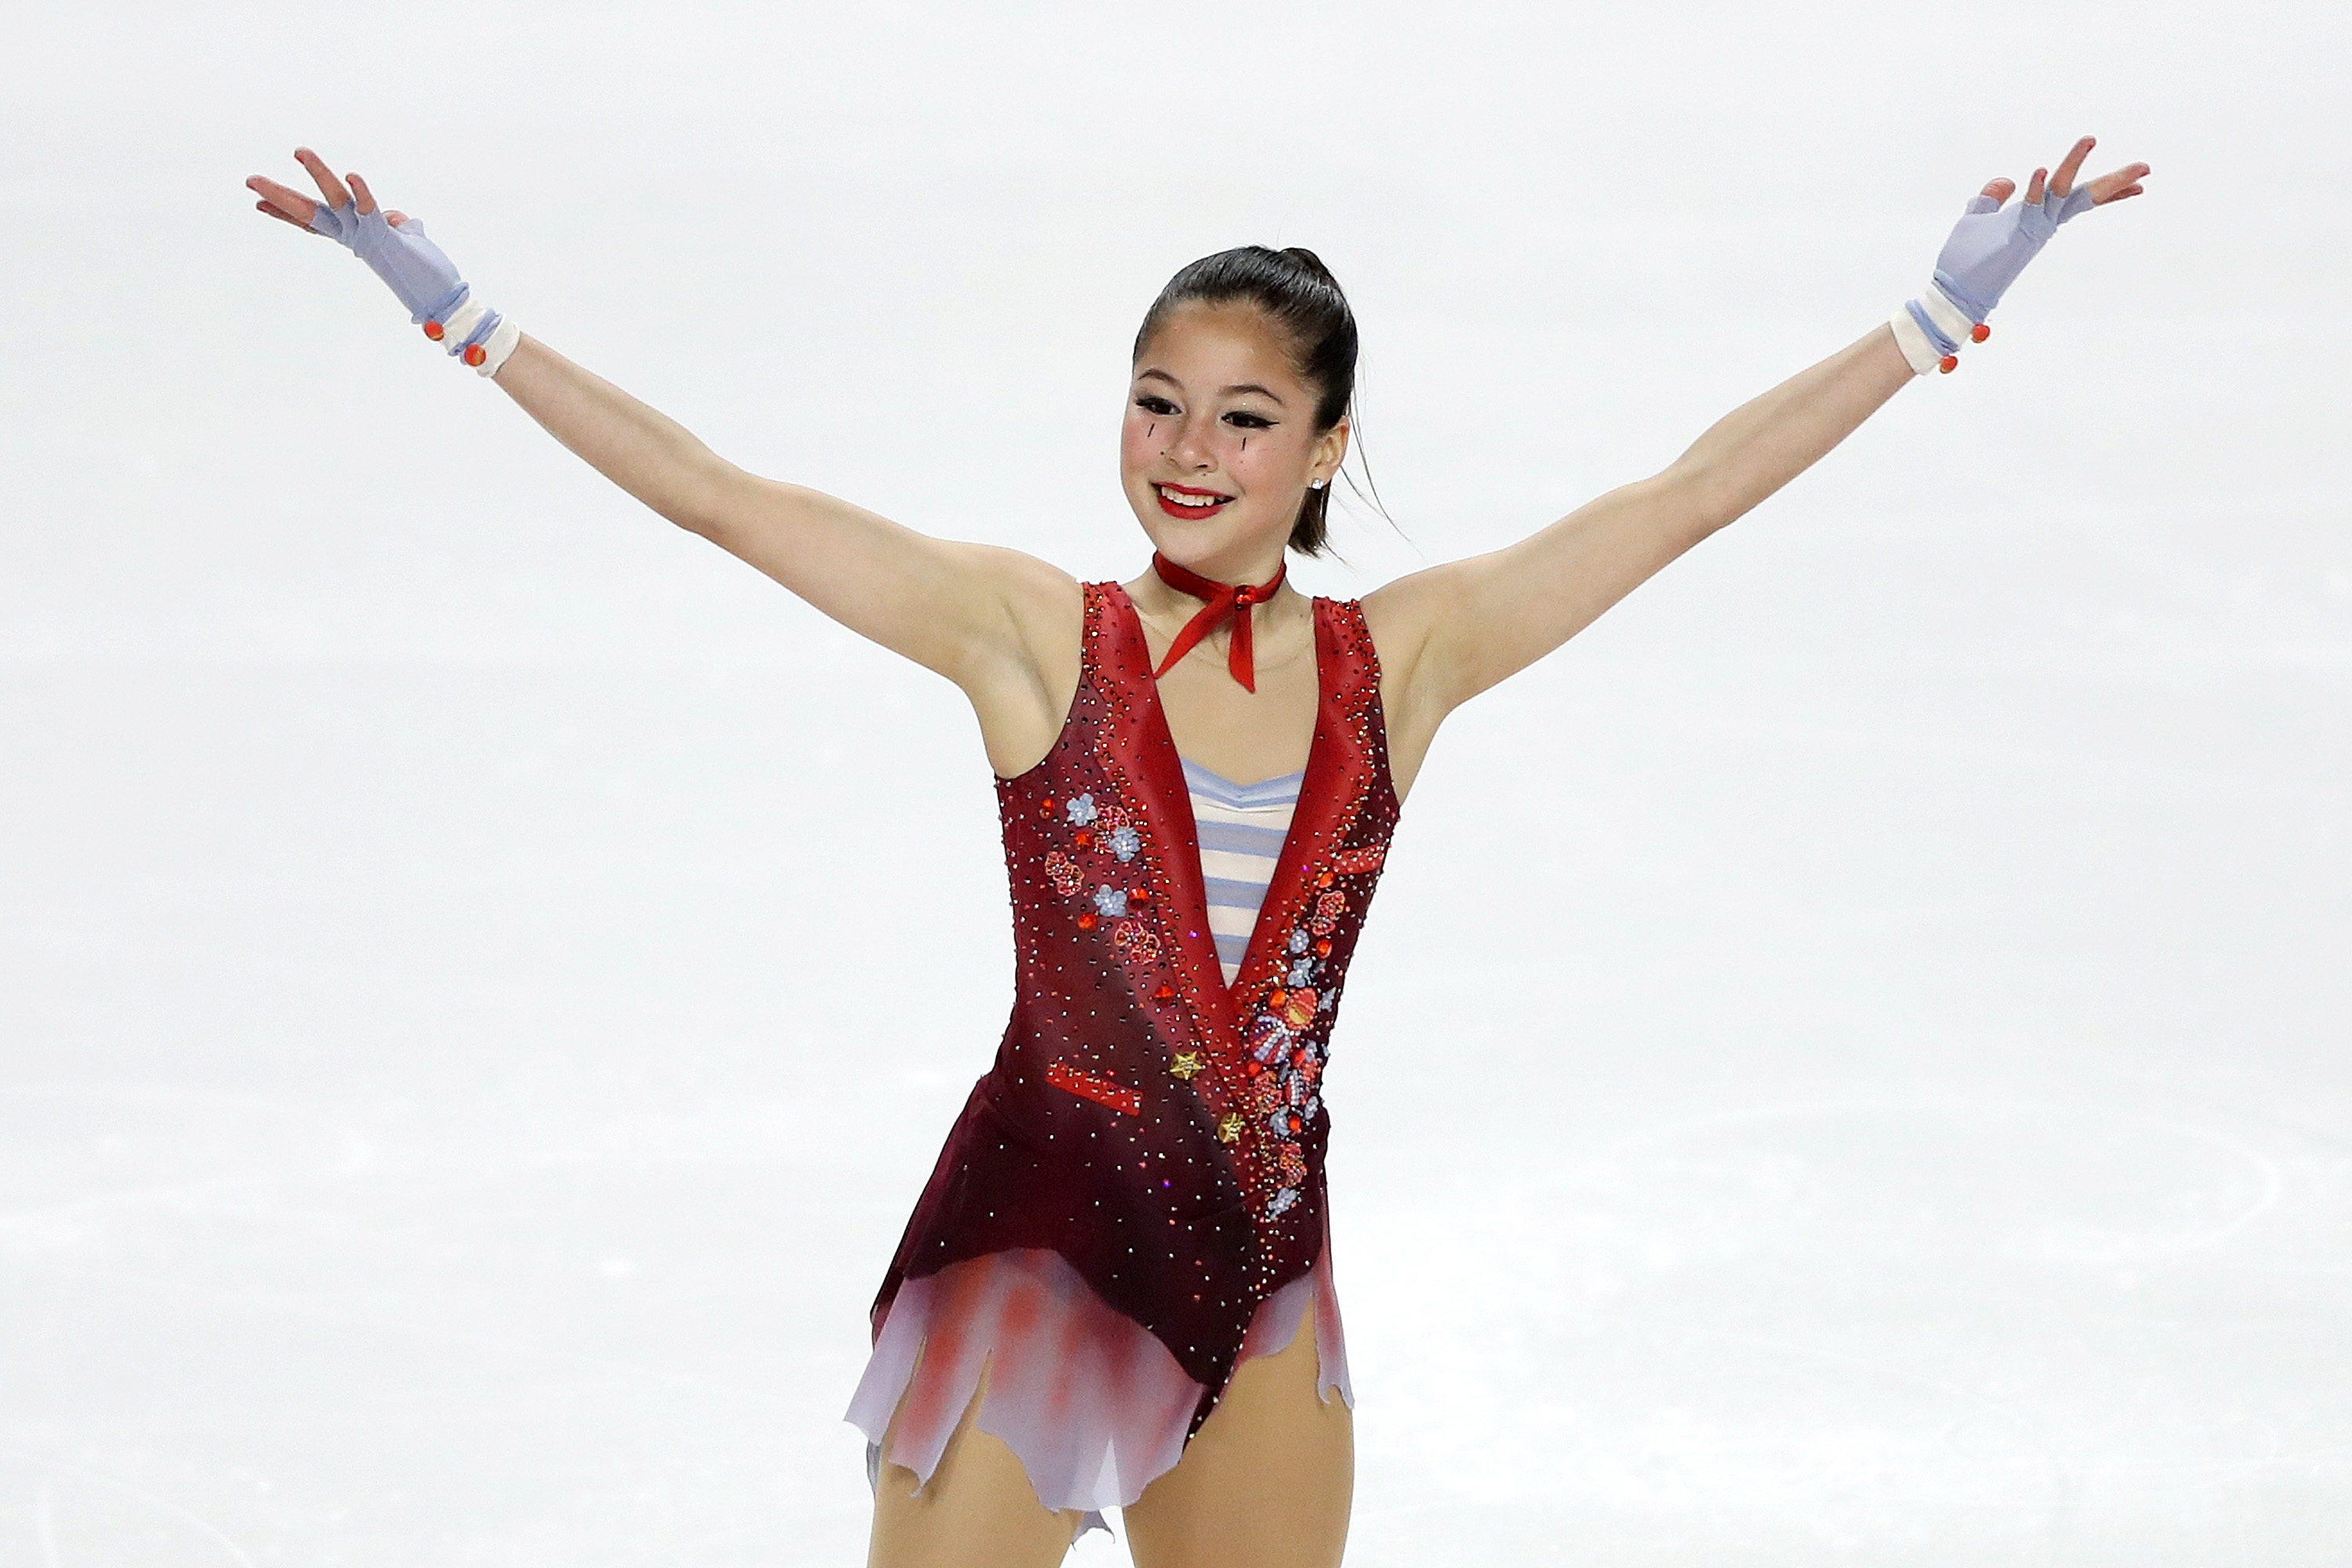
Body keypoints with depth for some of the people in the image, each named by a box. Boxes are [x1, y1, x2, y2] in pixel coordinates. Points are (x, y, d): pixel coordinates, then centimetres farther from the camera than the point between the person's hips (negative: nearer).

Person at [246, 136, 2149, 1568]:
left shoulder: (1400, 658, 4)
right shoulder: (1029, 633, -4)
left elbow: (1690, 495, 7)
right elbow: (716, 497, -6)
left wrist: (1951, 301, 9)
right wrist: (455, 307, -10)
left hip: (1269, 1274, 4)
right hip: (1037, 1239, -4)